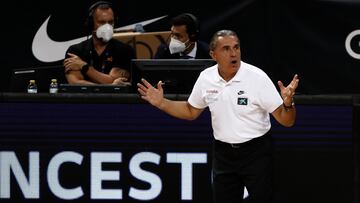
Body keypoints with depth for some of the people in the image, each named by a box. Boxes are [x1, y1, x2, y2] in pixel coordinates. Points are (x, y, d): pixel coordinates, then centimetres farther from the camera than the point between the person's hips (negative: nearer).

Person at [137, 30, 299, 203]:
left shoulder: (257, 77, -15)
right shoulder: (205, 78, -3)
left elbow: (287, 121, -15)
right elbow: (191, 112, 15)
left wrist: (288, 103, -37)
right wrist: (161, 103, 2)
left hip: (256, 151, -4)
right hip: (223, 154, 4)